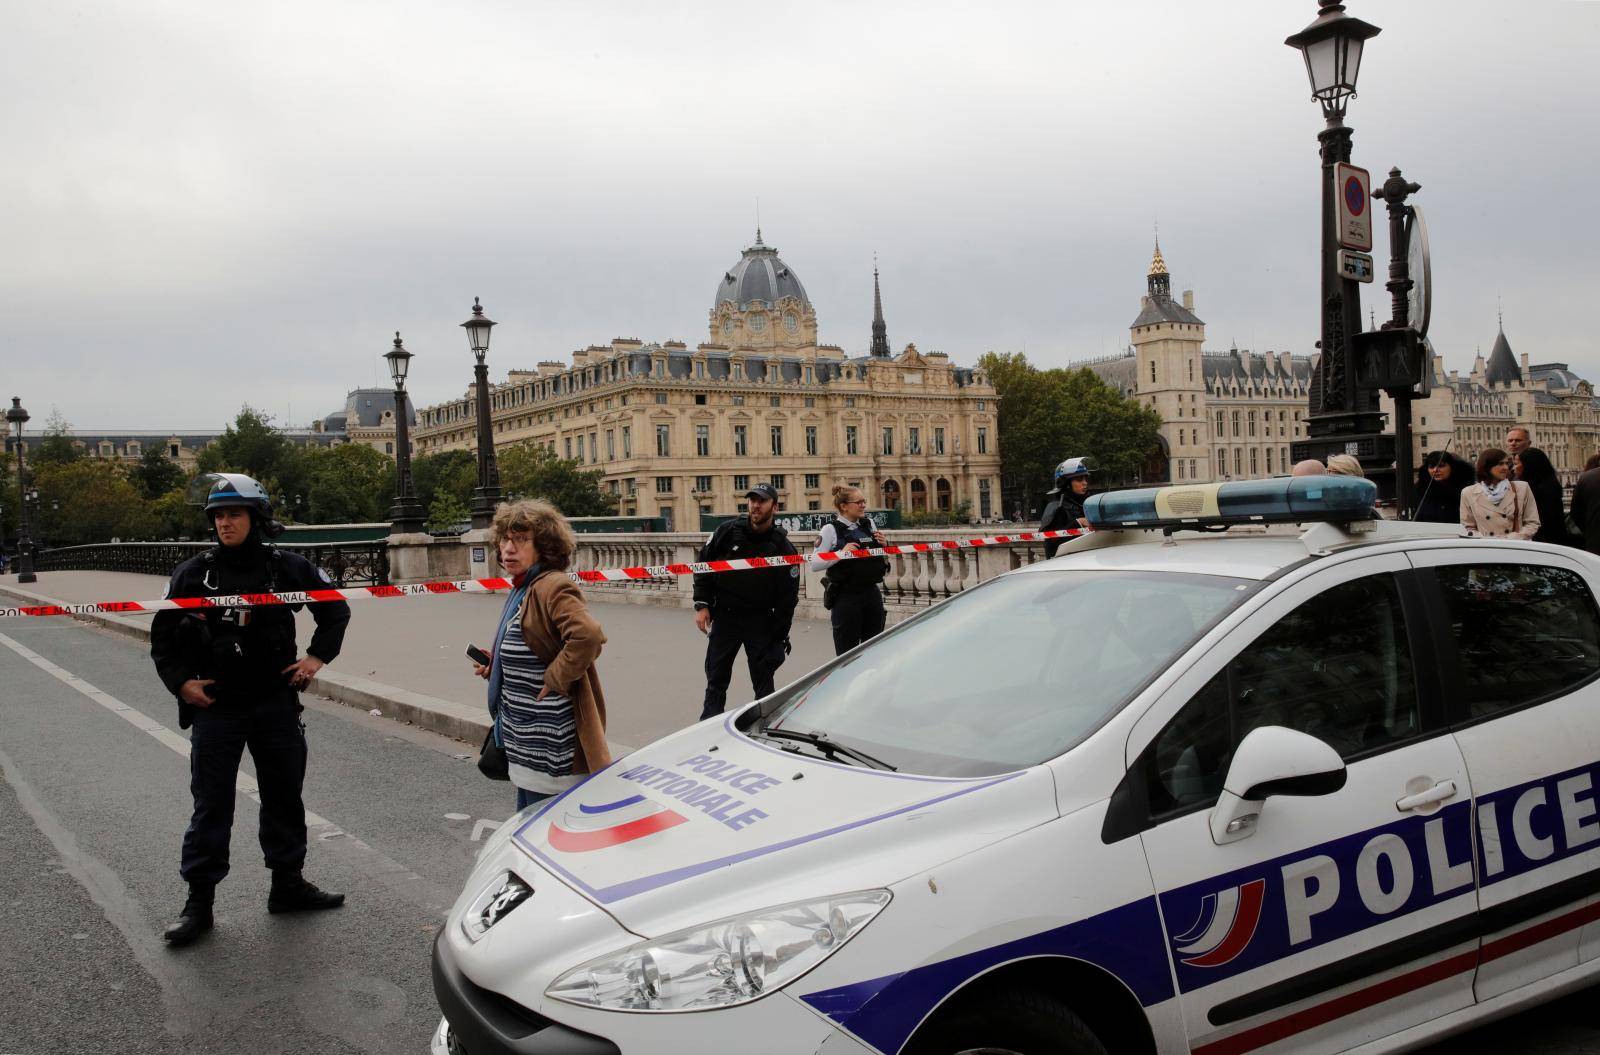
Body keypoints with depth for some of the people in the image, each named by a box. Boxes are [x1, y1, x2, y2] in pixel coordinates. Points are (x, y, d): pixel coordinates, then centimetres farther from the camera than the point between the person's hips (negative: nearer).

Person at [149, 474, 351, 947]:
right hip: (215, 707, -1)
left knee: (284, 797, 12)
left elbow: (336, 610, 12)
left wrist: (317, 656, 3)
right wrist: (180, 680, -4)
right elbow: (163, 634, 7)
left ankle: (288, 884, 26)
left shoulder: (287, 568, -1)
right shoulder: (194, 573, -1)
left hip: (277, 704, 1)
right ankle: (199, 901, 13)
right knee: (211, 805, 2)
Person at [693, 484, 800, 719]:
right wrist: (701, 604, -3)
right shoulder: (728, 532, -5)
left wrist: (779, 638, -6)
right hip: (724, 617, 2)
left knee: (763, 682, 4)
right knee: (716, 679, 8)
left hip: (761, 622, -2)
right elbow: (704, 565, 5)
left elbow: (788, 598, -4)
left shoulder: (784, 548, -8)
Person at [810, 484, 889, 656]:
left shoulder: (869, 525, 10)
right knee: (847, 653, -2)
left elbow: (883, 560, 20)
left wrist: (882, 544, 0)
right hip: (846, 597, -6)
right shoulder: (831, 529, -7)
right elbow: (813, 564, -13)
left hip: (872, 592, 6)